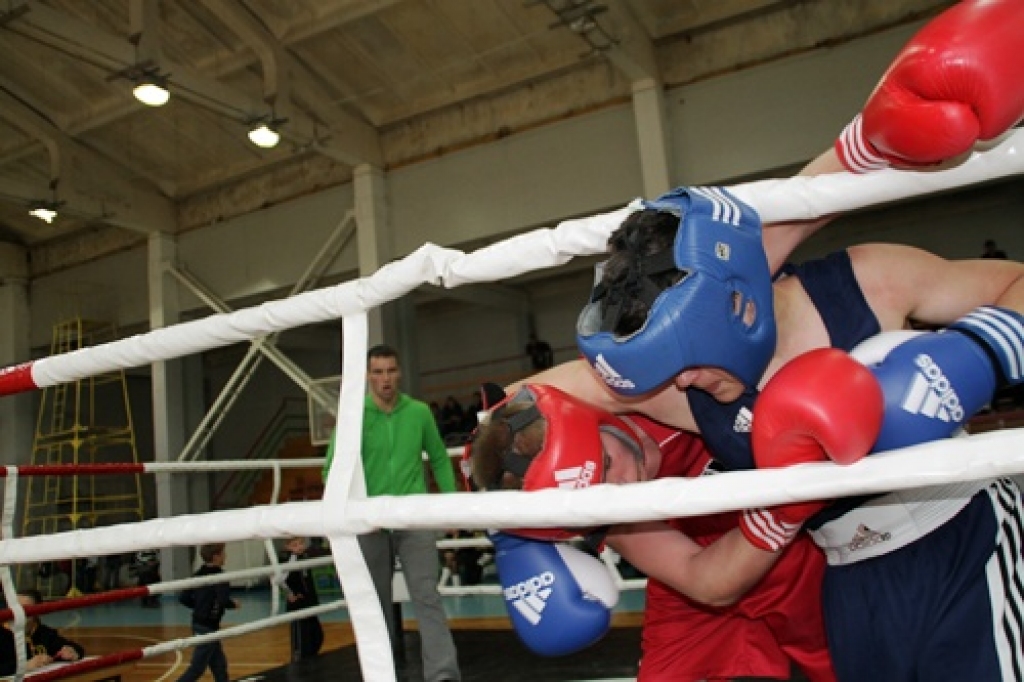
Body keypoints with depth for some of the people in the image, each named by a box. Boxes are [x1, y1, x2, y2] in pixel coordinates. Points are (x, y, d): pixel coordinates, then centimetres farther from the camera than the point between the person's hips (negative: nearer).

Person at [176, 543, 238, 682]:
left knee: (219, 664, 17)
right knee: (197, 668, -1)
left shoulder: (199, 574, 7)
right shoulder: (219, 576, -17)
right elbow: (223, 600, -29)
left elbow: (184, 598, 8)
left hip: (199, 623, 9)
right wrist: (234, 604, -9)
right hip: (208, 627, -9)